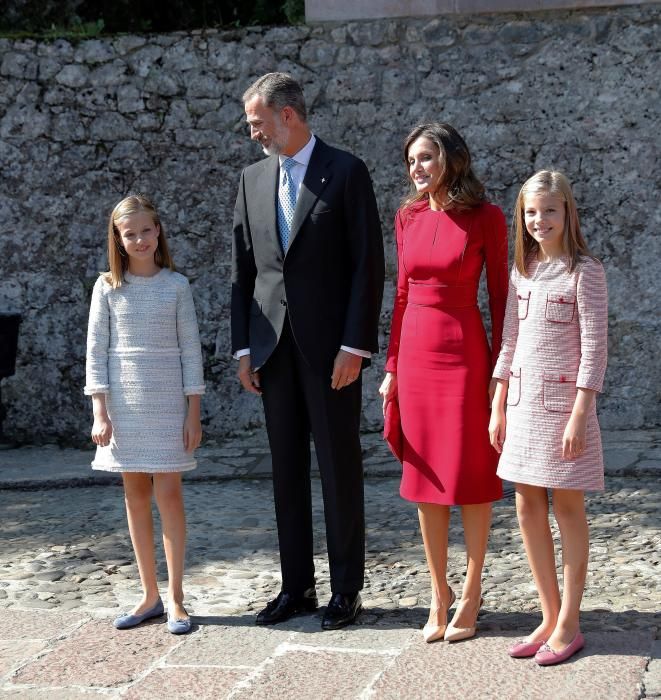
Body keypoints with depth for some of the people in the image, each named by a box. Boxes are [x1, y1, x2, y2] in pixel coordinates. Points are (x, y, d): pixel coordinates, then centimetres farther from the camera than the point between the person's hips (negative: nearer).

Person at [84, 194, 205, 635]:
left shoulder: (177, 285, 0)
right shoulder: (108, 288, 2)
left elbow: (190, 350, 1)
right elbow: (97, 351, 2)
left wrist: (194, 411, -3)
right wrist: (100, 412, -4)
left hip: (168, 402, -1)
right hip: (124, 402, 2)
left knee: (168, 493, -5)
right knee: (136, 495, 6)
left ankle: (176, 597, 3)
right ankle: (150, 595, 15)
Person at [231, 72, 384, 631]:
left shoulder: (346, 172, -4)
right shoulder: (253, 180, 11)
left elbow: (368, 264, -8)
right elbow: (243, 270, 12)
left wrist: (355, 345, -13)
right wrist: (243, 347, 6)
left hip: (330, 346, -5)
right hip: (273, 347, 5)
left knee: (339, 466, 2)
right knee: (287, 468, 9)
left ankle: (347, 590, 11)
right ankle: (297, 587, 18)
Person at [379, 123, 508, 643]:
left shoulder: (485, 218, -5)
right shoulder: (408, 217, 8)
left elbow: (499, 296, -4)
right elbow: (402, 294, 12)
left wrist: (499, 369, -7)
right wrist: (392, 365, 10)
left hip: (464, 352, -5)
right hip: (416, 352, 5)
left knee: (472, 474, 3)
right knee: (425, 476, 9)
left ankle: (471, 593, 15)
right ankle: (439, 591, 21)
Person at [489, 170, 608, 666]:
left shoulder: (585, 271, -8)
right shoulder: (522, 272, 10)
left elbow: (594, 348, -12)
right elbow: (509, 343, 13)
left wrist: (579, 414, -17)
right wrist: (498, 408, 10)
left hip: (564, 401, -6)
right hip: (523, 402, 6)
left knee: (567, 507, 1)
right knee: (528, 506, 8)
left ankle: (569, 625, 9)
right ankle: (550, 617, 18)